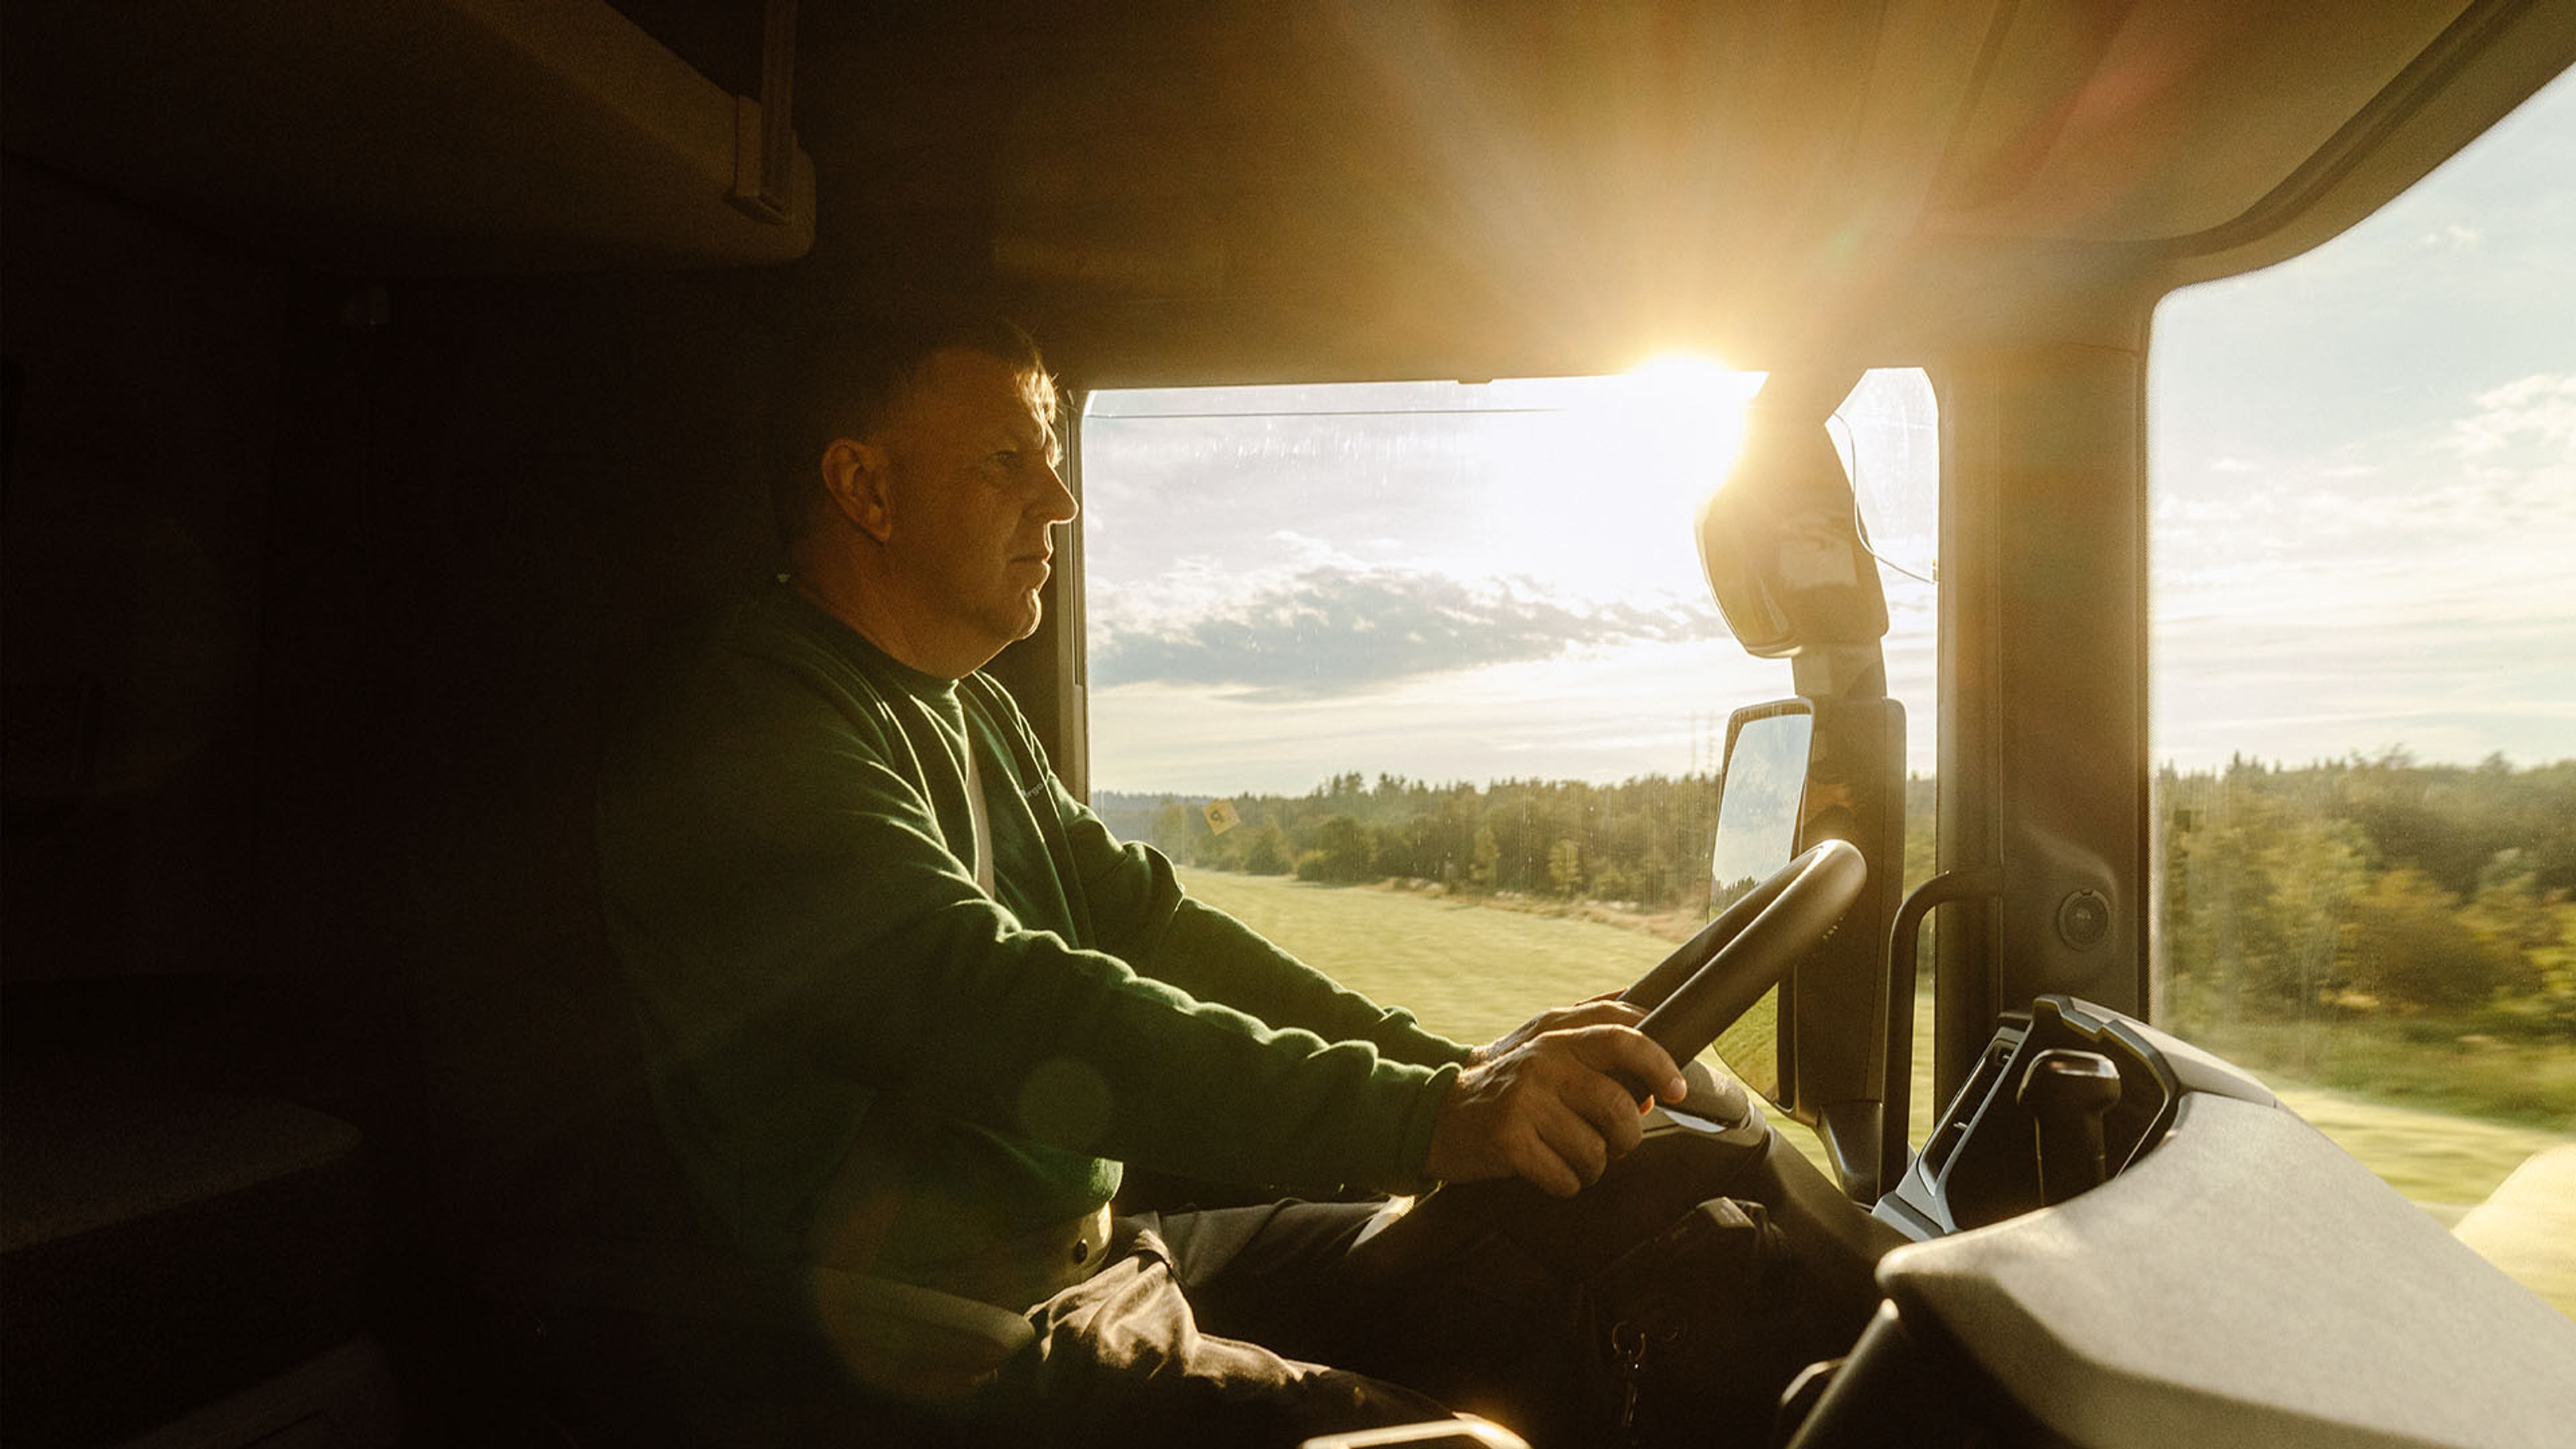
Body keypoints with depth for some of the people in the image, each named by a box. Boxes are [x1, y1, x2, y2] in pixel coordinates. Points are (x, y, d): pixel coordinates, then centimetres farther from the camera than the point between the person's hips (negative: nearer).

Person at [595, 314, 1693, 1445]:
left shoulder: (973, 716, 15)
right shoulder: (742, 727, -16)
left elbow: (1146, 922, 9)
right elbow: (1000, 1011, -29)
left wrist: (1456, 1072, -1)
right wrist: (1420, 1118, -35)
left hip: (1096, 1248, 9)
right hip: (947, 1339, -8)